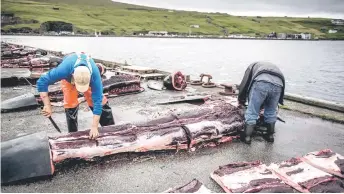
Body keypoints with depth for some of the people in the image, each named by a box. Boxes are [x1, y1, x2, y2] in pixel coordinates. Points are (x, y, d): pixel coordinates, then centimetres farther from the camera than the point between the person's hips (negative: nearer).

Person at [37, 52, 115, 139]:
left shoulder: (95, 74, -44)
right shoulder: (64, 70, -46)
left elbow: (97, 101, -42)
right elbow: (41, 82, -36)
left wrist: (94, 127, -43)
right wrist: (47, 106, -42)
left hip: (88, 76, 0)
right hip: (68, 77, 0)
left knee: (99, 99, -9)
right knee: (70, 103, -11)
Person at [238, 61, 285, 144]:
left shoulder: (253, 66, 34)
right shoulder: (274, 67, 44)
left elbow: (244, 83, 22)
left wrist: (241, 99, 34)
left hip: (261, 82, -4)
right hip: (278, 85, 5)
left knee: (252, 112, 6)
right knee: (271, 112, 23)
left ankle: (247, 137, 11)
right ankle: (270, 135, 34)